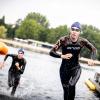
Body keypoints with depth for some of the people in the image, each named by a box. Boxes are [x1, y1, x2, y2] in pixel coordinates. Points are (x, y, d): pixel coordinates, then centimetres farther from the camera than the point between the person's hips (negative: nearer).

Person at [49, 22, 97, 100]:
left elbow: (94, 49, 4)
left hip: (76, 68, 0)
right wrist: (62, 56, -30)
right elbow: (51, 52, -14)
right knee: (66, 90, 7)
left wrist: (92, 59, -14)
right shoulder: (64, 40, -17)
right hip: (64, 68, 0)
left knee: (71, 85, -27)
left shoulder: (82, 41, -11)